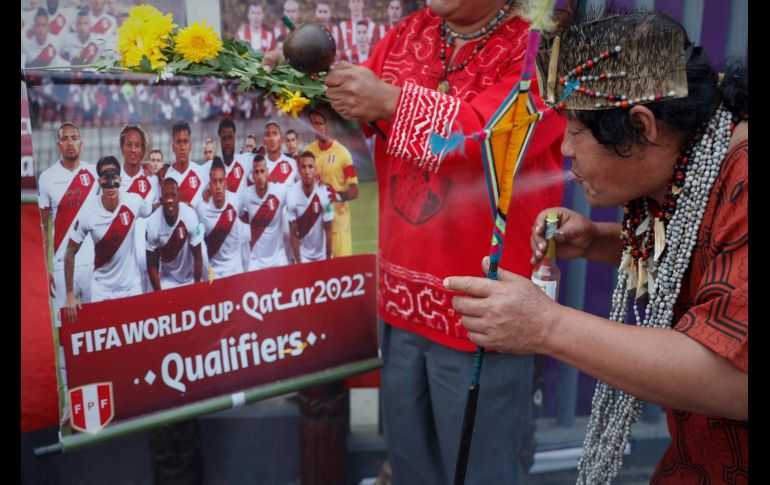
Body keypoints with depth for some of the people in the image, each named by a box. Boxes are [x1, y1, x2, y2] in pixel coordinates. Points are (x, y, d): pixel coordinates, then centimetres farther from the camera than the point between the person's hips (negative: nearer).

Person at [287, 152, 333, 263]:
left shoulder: (324, 194, -19)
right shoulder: (292, 196, -17)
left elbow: (328, 231, -9)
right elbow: (294, 234, -9)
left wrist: (328, 259, -5)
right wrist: (298, 262, -8)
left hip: (322, 253, 0)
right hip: (302, 254, 0)